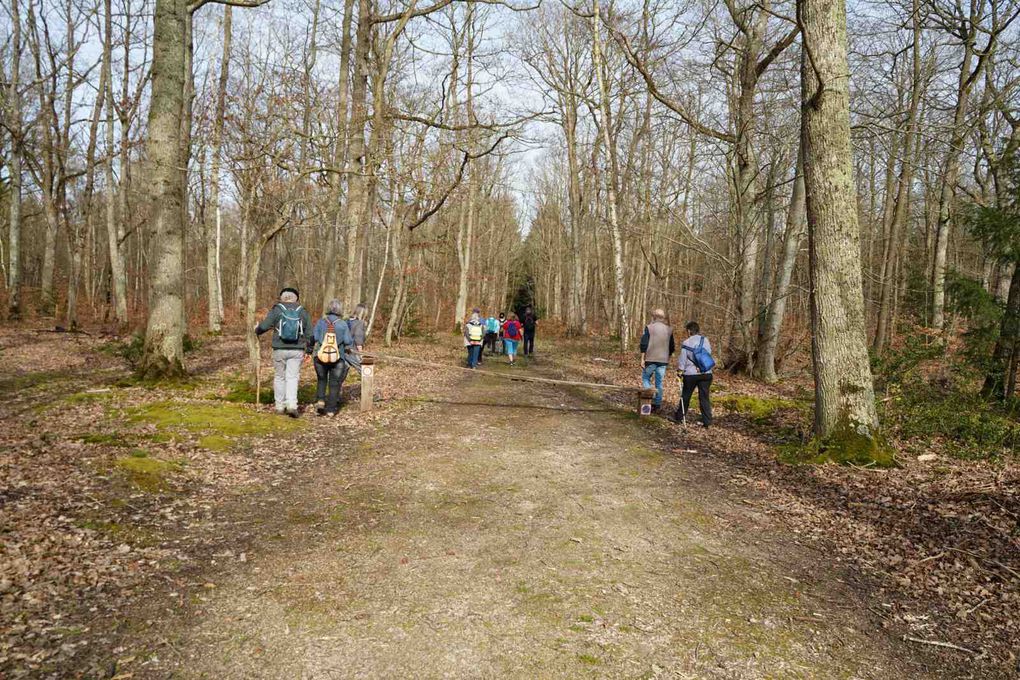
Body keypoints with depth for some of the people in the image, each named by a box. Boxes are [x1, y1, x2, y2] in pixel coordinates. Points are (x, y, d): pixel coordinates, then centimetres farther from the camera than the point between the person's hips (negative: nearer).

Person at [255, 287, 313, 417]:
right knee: (292, 377, 2)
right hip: (297, 350, 1)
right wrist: (308, 350, 15)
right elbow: (310, 334, 7)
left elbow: (264, 326, -5)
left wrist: (256, 330, 18)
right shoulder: (303, 311, 5)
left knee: (279, 377, 12)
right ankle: (292, 405, -14)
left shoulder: (276, 310, -3)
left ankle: (280, 406, 17)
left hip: (280, 349, -1)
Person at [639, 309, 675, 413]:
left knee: (645, 378, 11)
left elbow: (644, 344, -10)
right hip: (663, 361, 4)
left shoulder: (649, 327, -5)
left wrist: (642, 359, -5)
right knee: (659, 383, 10)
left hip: (650, 359, -4)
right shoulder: (669, 330, 9)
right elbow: (672, 347, 14)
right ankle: (657, 404, 12)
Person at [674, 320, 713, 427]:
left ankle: (680, 416, 26)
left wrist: (679, 371, 9)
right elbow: (709, 354, 6)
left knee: (685, 396, 13)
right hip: (706, 374, 2)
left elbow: (682, 359, -5)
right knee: (704, 397, 4)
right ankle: (707, 421, 2)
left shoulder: (686, 343, -8)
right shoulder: (705, 340, 1)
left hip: (691, 374, -2)